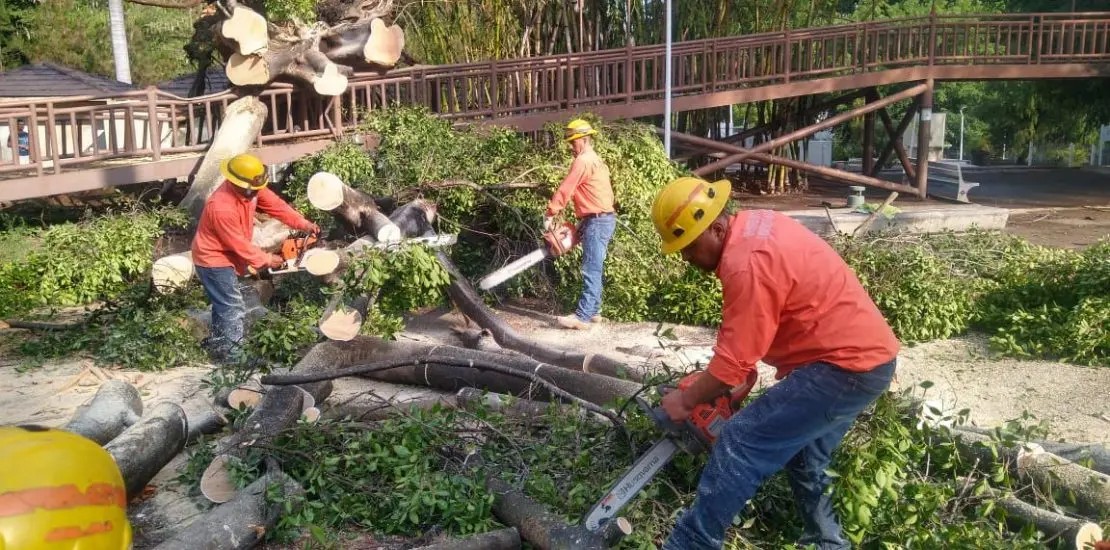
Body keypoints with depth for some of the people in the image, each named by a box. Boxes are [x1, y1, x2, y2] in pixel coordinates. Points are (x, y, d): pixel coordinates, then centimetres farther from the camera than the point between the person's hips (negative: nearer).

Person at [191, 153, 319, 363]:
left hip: (226, 257, 9)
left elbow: (276, 204, -3)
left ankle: (216, 342, 40)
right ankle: (229, 354, 6)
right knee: (233, 308, -5)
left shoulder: (251, 189, -12)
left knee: (225, 303, 23)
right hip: (214, 260, -9)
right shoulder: (221, 207, -35)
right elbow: (240, 244, -26)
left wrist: (304, 224, -8)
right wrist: (267, 260, -15)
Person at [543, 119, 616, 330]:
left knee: (591, 271, -13)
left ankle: (582, 317, -15)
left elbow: (565, 190, -12)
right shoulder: (596, 161, 21)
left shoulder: (583, 161, -11)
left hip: (597, 221, -11)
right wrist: (582, 223, 16)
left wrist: (550, 215, -4)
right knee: (594, 269, 14)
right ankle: (593, 310, 19)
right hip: (603, 219, 11)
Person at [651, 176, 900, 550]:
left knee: (741, 442, -11)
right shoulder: (753, 224, 6)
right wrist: (748, 365, 12)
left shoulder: (747, 263, -24)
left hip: (845, 366, -11)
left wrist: (685, 401, -6)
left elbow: (732, 363, -19)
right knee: (805, 457, 24)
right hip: (867, 355, 11)